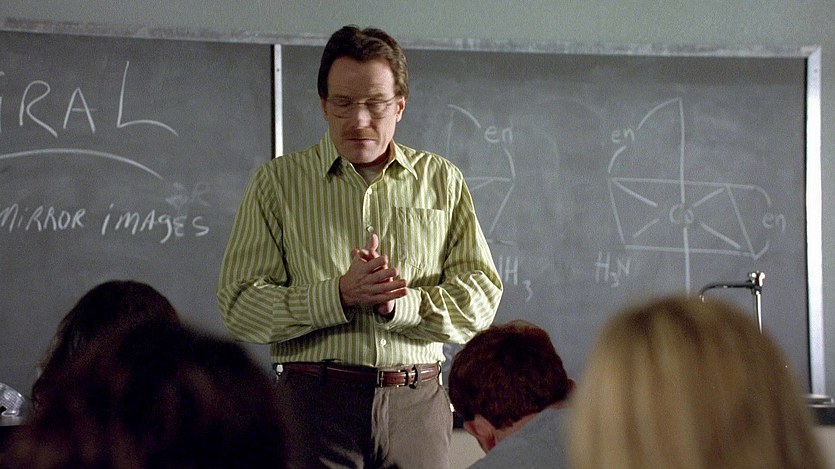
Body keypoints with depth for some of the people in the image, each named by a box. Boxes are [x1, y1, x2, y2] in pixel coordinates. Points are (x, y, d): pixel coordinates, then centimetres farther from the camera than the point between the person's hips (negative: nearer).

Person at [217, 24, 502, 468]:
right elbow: (239, 306, -3)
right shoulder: (277, 182, 5)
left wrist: (399, 304, -13)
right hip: (315, 401, -2)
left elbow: (481, 297, 5)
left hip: (417, 404, 2)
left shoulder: (442, 181, 11)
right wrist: (340, 295, -16)